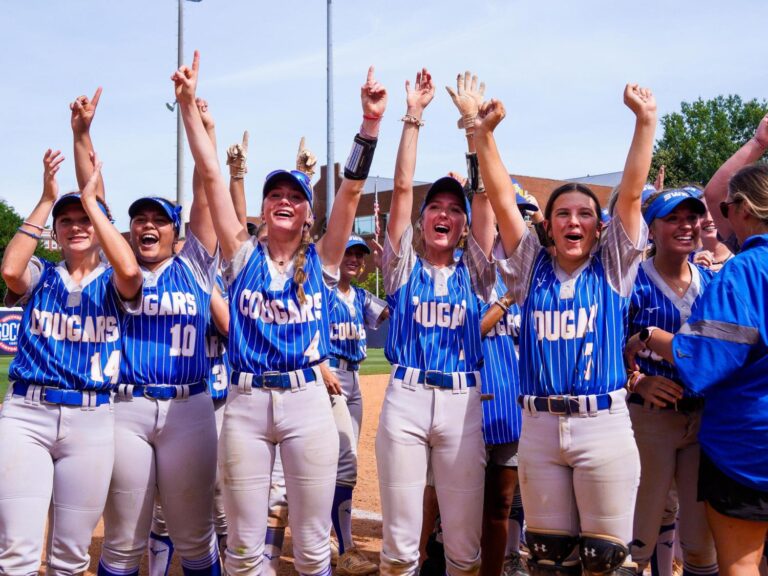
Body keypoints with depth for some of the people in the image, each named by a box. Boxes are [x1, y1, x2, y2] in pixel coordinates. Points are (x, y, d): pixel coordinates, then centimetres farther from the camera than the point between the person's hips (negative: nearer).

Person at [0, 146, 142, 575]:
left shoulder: (111, 283, 8)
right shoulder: (40, 276, 11)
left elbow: (130, 270, -17)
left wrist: (92, 200, -9)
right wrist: (47, 200, -7)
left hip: (92, 419, 0)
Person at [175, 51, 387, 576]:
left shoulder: (322, 261, 5)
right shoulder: (244, 255, 6)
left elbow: (352, 189, -6)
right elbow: (210, 175, 0)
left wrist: (371, 120, -16)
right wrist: (189, 103, -6)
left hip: (307, 401, 0)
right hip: (245, 402, 1)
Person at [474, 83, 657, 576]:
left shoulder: (612, 269, 6)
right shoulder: (532, 268, 9)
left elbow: (631, 193, -2)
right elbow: (502, 199, 1)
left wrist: (646, 121, -9)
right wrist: (484, 134, -7)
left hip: (604, 424, -2)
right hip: (539, 426, 2)